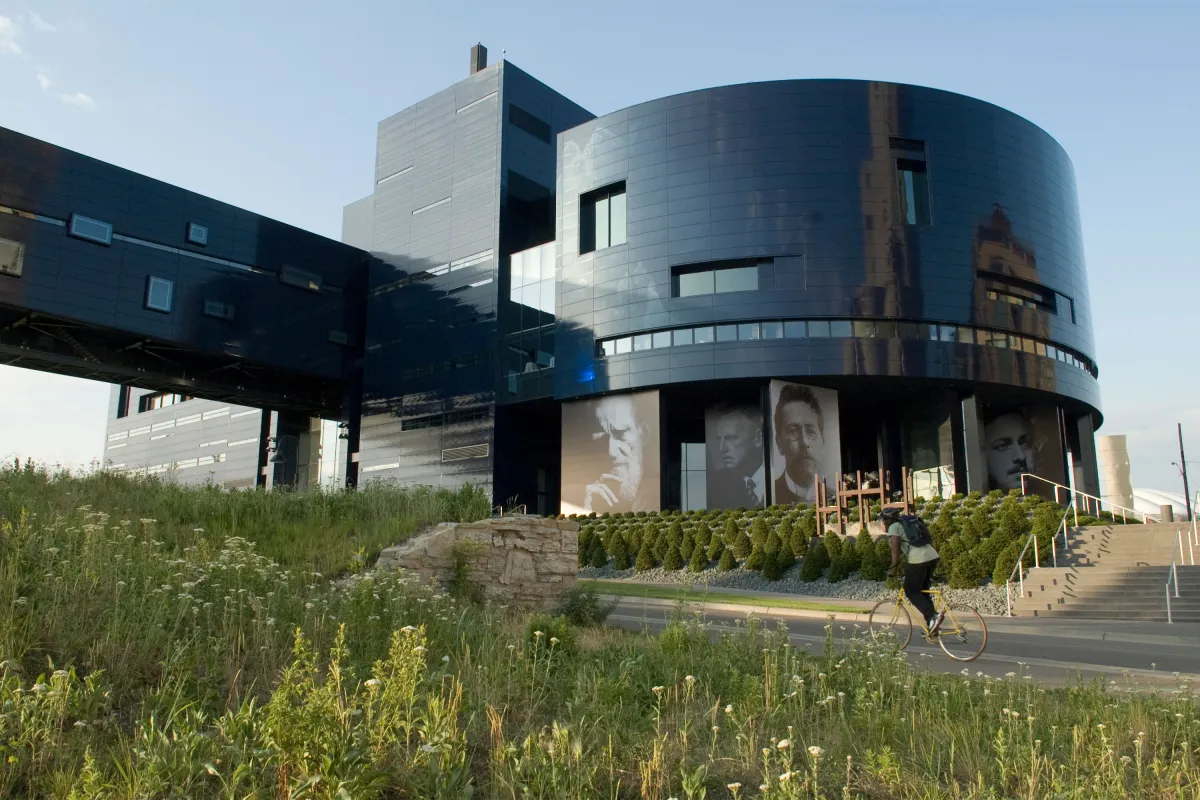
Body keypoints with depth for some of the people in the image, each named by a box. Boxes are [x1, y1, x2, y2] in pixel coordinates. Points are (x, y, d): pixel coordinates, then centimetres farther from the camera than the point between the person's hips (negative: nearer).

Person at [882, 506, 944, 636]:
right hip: (933, 556, 8)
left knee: (911, 591, 3)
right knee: (922, 591, 18)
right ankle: (931, 624, 13)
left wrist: (893, 568, -3)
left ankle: (933, 616, -13)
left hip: (918, 560, -8)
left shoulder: (894, 527, 3)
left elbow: (895, 549, -8)